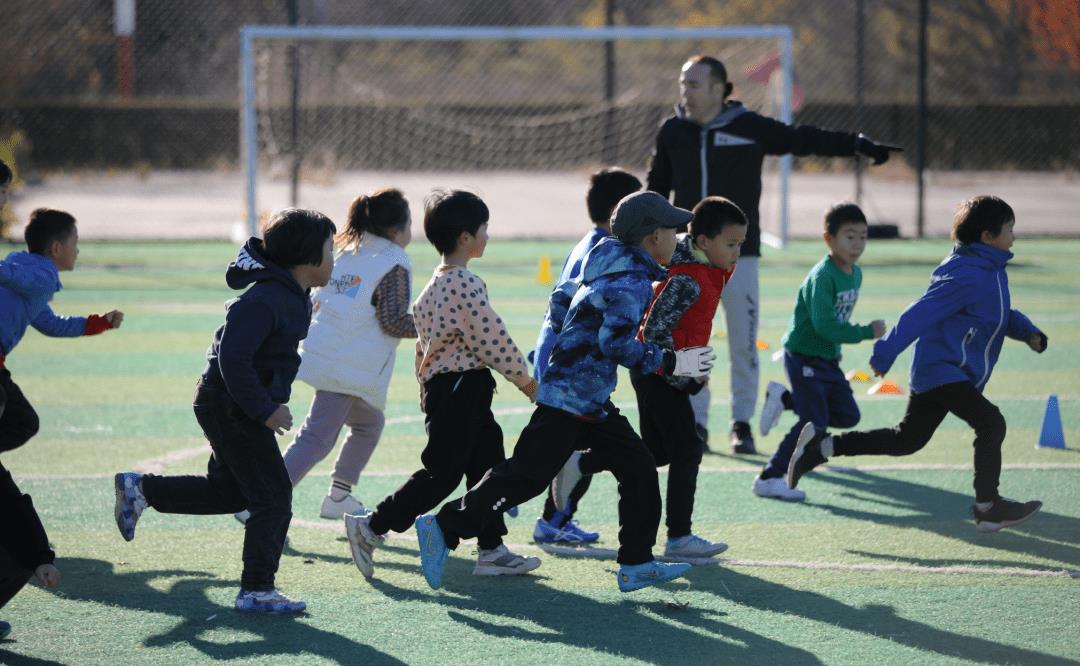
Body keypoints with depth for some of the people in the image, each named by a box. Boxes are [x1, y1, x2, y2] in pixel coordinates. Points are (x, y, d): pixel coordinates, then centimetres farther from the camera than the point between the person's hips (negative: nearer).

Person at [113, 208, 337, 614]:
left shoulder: (294, 296, 8)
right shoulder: (265, 301, -25)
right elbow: (234, 359, -29)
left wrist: (273, 401, 17)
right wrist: (265, 411, -26)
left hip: (239, 407, 10)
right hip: (231, 408, -10)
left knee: (229, 491, 20)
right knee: (273, 497, -5)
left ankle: (140, 489, 24)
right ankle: (256, 591, 0)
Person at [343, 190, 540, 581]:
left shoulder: (435, 285, 14)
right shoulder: (466, 285, -17)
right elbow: (493, 340, -18)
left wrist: (425, 388, 24)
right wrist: (527, 381, -7)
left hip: (439, 386, 10)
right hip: (461, 389, -10)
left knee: (487, 466, 11)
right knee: (441, 474, -7)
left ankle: (492, 551, 12)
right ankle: (371, 528, -5)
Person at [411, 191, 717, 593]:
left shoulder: (611, 269, 13)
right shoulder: (633, 282, -16)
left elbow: (559, 303, 21)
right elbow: (616, 343, -26)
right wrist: (669, 363, -18)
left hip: (592, 402, 11)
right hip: (569, 398, -11)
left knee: (638, 468, 9)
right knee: (526, 476, -10)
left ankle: (637, 565, 11)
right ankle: (444, 529, -7)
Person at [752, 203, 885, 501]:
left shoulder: (855, 273, 4)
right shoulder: (822, 276, -24)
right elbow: (824, 324, -30)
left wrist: (837, 346, 8)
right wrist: (867, 332, -26)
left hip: (828, 358, 9)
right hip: (804, 356, -9)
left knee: (848, 417, 11)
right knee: (815, 422, -14)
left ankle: (783, 399, 23)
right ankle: (769, 479, -7)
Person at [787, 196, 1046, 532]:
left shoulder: (990, 271, 11)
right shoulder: (966, 276, -21)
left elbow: (1003, 314, 23)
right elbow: (919, 315, -22)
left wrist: (1029, 332, 3)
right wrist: (885, 356, -21)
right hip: (943, 371, -10)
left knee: (906, 440, 16)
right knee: (991, 423, -17)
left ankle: (821, 446, 20)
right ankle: (987, 508, -12)